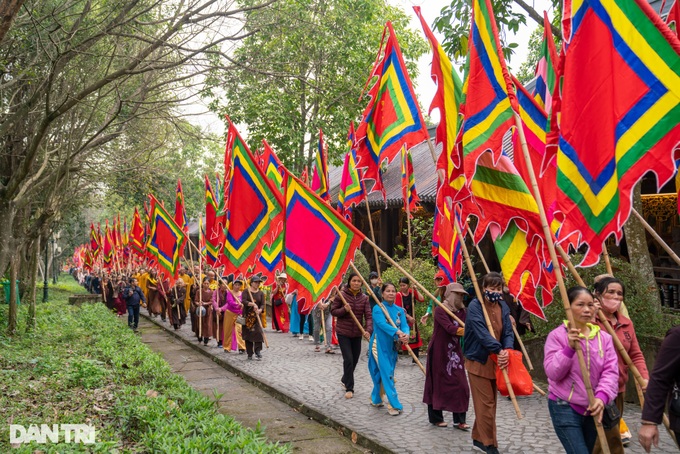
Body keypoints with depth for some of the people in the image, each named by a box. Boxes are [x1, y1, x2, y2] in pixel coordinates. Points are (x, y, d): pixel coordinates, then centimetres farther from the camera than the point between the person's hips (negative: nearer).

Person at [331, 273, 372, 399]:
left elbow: (368, 316, -9)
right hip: (343, 333, -4)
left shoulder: (364, 298, -2)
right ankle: (349, 388, 4)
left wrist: (368, 330, -25)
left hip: (357, 334, 4)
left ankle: (345, 380, 41)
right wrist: (344, 309, -23)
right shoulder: (341, 295, -10)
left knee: (355, 359, 15)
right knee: (348, 359, -10)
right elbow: (333, 311, -4)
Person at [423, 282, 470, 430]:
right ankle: (436, 417, 21)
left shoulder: (461, 311, 7)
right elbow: (450, 328, -26)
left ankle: (459, 420, 11)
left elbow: (465, 327, -4)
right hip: (439, 351, -6)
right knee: (438, 384, 5)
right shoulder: (440, 309, -14)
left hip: (455, 351, 6)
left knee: (460, 385, 1)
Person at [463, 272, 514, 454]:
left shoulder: (503, 307, 5)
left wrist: (507, 350, -23)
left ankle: (479, 438, 26)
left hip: (496, 362, 6)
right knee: (486, 403, -3)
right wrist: (499, 350, -35)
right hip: (478, 361, -6)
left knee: (489, 403, 13)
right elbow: (481, 332, -26)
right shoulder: (475, 306, -15)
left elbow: (508, 332, -3)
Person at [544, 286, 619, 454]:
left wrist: (601, 396, -21)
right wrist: (569, 348, -26)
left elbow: (611, 371, -5)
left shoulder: (604, 337, 3)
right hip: (564, 408, -5)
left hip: (592, 408, 5)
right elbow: (552, 373, -14)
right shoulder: (557, 335, -9)